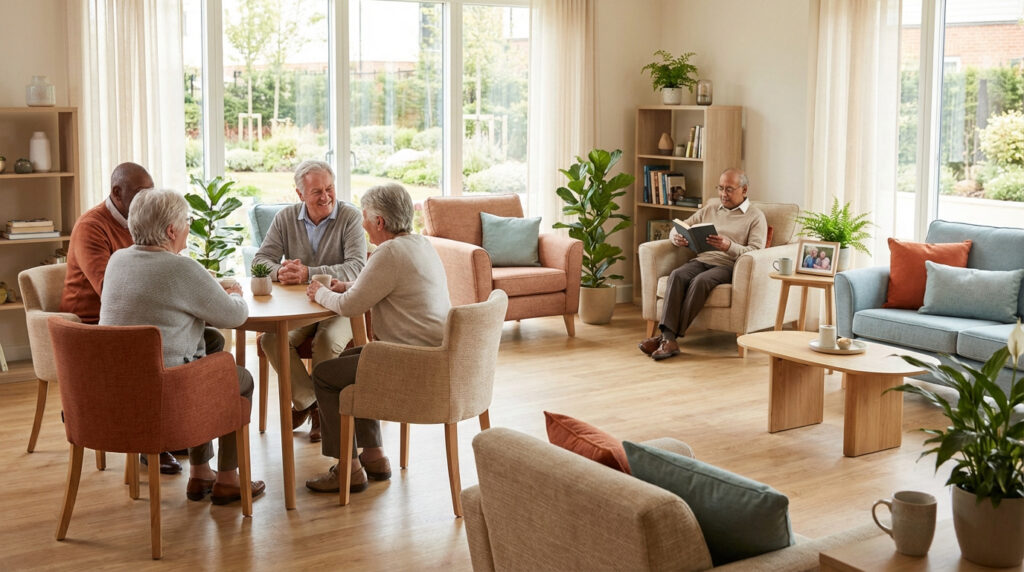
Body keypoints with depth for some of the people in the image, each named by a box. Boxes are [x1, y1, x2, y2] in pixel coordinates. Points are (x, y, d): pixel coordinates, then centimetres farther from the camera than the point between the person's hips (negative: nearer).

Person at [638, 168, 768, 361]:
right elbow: (675, 229, 21)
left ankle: (673, 335, -31)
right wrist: (677, 238, -5)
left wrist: (729, 247, -26)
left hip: (727, 265, -4)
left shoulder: (756, 216, 7)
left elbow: (756, 252, -7)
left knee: (700, 281, -35)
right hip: (701, 260, 4)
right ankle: (668, 338, -39)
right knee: (677, 275, -29)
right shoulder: (709, 210, 23)